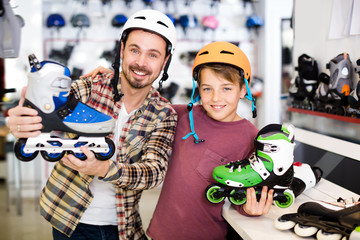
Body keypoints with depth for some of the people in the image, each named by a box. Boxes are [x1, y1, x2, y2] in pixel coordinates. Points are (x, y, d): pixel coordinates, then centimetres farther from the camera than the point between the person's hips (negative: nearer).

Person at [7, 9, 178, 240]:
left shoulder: (165, 115, -6)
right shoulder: (88, 88, -10)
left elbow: (155, 171, -19)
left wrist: (105, 169, -38)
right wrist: (19, 124, -44)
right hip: (70, 220, -1)